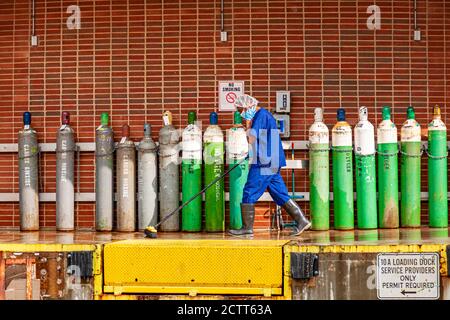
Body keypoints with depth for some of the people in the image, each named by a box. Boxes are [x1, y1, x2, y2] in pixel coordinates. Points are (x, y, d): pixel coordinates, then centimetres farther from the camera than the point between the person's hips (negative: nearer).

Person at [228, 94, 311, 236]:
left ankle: (247, 227, 1)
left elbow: (251, 140, -17)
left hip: (264, 162, -10)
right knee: (280, 194, 9)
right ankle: (302, 220, 6)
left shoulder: (260, 115, -11)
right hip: (272, 163, 10)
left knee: (249, 193, -4)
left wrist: (248, 122, -5)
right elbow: (253, 139, 24)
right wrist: (249, 123, 15)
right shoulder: (264, 115, 20)